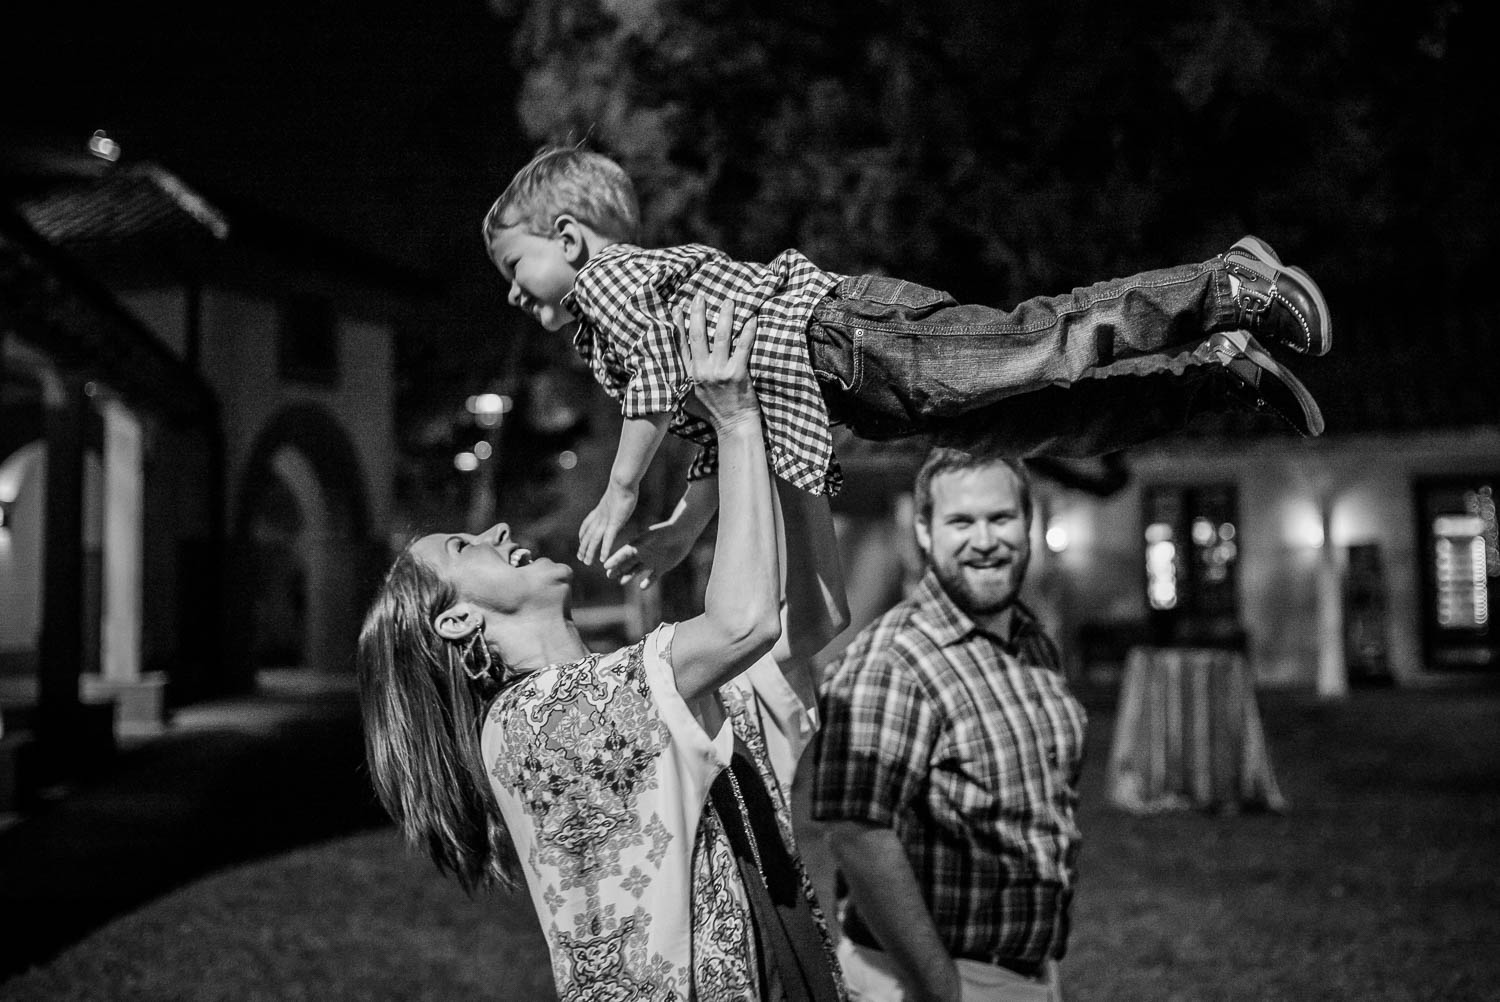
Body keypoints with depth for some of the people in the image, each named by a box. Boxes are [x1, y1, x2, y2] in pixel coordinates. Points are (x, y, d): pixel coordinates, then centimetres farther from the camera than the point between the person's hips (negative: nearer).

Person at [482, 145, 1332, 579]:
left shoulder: (607, 275, 3)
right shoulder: (653, 277, 31)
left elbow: (664, 375, -16)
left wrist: (619, 498, -8)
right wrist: (685, 531, 27)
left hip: (844, 331, -8)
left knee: (1032, 350, -18)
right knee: (1038, 427, 3)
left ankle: (1236, 288, -15)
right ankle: (1221, 365, 4)